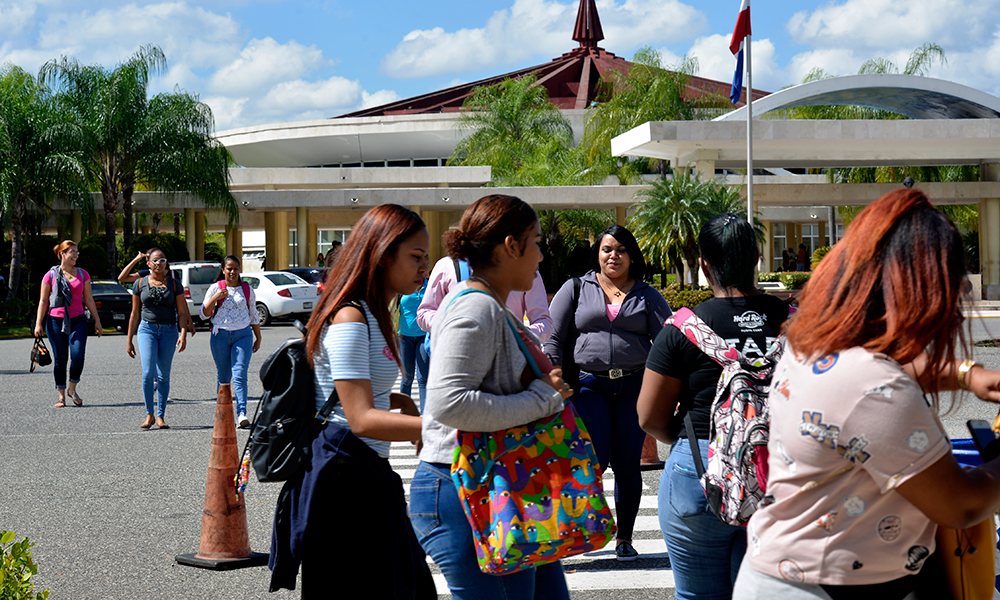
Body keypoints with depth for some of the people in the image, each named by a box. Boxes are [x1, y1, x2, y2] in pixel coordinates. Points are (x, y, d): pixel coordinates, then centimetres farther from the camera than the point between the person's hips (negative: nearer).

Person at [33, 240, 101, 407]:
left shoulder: (82, 274, 9)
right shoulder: (51, 275, 2)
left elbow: (89, 299, 13)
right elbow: (43, 301, 3)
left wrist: (97, 320, 11)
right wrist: (38, 324, -3)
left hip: (77, 320, 1)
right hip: (56, 320, -1)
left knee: (78, 356, -14)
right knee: (60, 359, 0)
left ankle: (72, 389, 9)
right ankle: (61, 396, 12)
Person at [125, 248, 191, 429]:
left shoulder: (174, 284, 5)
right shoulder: (141, 284, 6)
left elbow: (182, 312, 3)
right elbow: (135, 314, 11)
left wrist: (183, 334, -12)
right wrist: (129, 340, 10)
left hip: (169, 331, 1)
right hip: (147, 329, -1)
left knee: (164, 375, 2)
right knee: (148, 372, -15)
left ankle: (160, 416, 10)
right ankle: (149, 414, -4)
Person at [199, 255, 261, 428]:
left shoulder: (247, 290, 11)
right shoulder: (215, 288, 6)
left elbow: (253, 315, 20)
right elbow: (204, 315, 4)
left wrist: (258, 338, 20)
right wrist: (215, 298, -11)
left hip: (242, 335, 0)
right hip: (220, 336, 0)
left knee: (240, 375, -13)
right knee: (223, 378, 4)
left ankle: (242, 414, -22)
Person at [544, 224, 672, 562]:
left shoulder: (647, 296, 12)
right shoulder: (575, 289, 9)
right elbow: (552, 338, 7)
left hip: (634, 387, 1)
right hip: (588, 385, -1)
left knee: (627, 465, 4)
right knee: (595, 458, -12)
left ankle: (625, 539, 16)